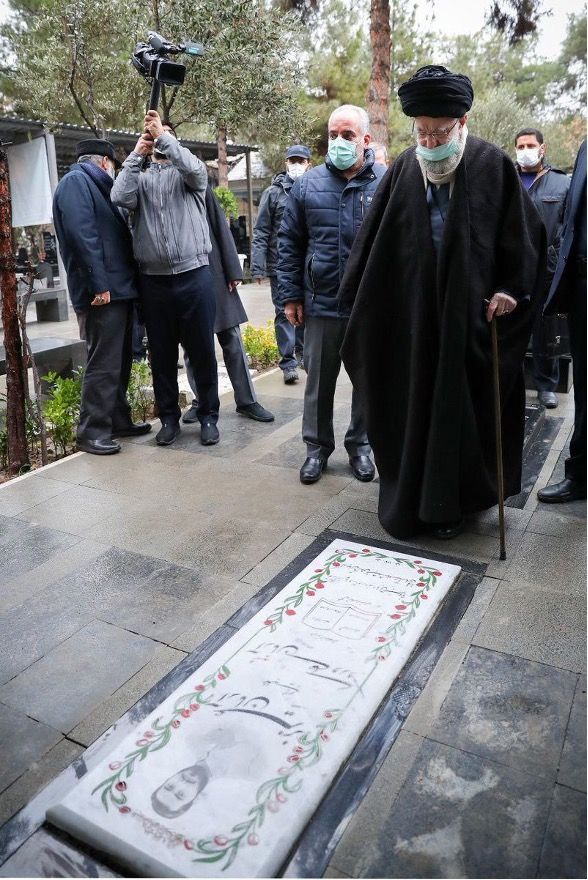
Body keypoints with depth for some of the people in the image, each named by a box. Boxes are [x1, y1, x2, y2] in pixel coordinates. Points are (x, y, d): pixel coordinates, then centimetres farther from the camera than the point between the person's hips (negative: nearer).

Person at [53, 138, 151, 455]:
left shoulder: (94, 187, 24)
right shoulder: (76, 182, -6)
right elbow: (81, 234, -19)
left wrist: (127, 282, 19)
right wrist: (98, 284, -24)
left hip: (119, 289, 10)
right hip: (102, 294, -10)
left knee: (119, 362, 14)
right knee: (103, 365, -7)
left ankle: (118, 420, 24)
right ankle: (91, 431, 0)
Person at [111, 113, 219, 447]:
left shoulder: (188, 175, 11)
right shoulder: (140, 178, 15)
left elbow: (195, 169, -13)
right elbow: (121, 198, -6)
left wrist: (164, 136, -9)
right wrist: (136, 154, -1)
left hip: (194, 275, -2)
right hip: (153, 280, 2)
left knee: (202, 350, 2)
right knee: (162, 353, 8)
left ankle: (209, 416, 14)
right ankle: (169, 417, 20)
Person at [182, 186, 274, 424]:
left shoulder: (200, 188, 4)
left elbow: (221, 229, 3)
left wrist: (232, 272, -3)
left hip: (214, 277, 0)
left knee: (232, 342, 3)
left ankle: (247, 401, 12)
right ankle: (201, 401, 19)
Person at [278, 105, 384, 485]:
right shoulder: (308, 184, 3)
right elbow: (290, 243, 7)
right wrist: (291, 296, 2)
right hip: (321, 304, 1)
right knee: (319, 379, 10)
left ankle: (360, 444, 29)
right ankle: (317, 446, 25)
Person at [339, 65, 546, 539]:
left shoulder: (493, 165, -1)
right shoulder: (405, 168, 5)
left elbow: (522, 234, 2)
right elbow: (374, 237, 6)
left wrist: (511, 288, -5)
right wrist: (358, 296, 4)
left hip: (469, 312, -2)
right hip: (412, 313, 2)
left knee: (462, 405, 6)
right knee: (411, 403, 7)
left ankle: (452, 501, 21)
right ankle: (409, 499, 22)